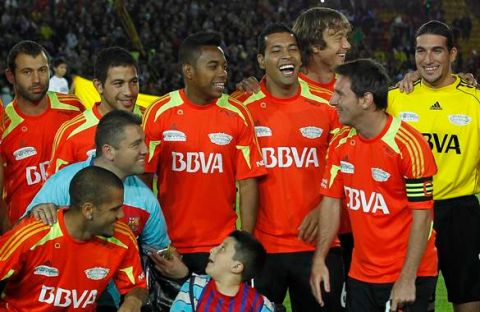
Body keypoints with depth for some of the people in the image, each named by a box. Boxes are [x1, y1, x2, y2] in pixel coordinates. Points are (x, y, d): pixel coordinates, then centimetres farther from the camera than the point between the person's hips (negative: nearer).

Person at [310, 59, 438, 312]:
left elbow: (422, 215, -15)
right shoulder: (340, 144, 3)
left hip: (408, 276, -6)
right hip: (359, 275, 6)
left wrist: (407, 279, -18)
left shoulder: (408, 144, -16)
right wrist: (319, 260, -1)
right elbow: (331, 202, 8)